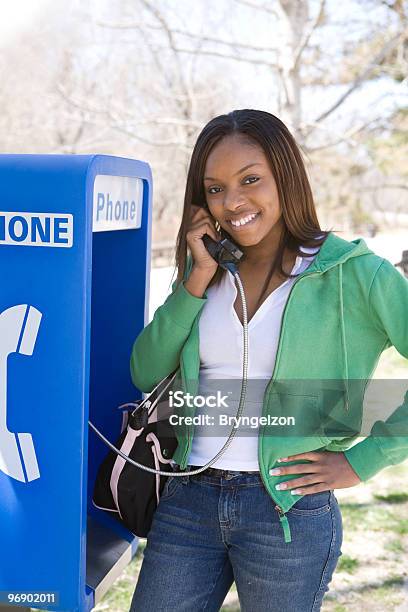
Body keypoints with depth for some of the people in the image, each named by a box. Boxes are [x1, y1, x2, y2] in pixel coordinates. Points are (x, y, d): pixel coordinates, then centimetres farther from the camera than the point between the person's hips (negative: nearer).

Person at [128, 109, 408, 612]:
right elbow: (146, 374, 3)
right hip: (187, 501, 4)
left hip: (288, 510, -4)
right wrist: (197, 279, -7)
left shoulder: (351, 273, -8)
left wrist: (360, 461, -13)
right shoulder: (209, 270, 7)